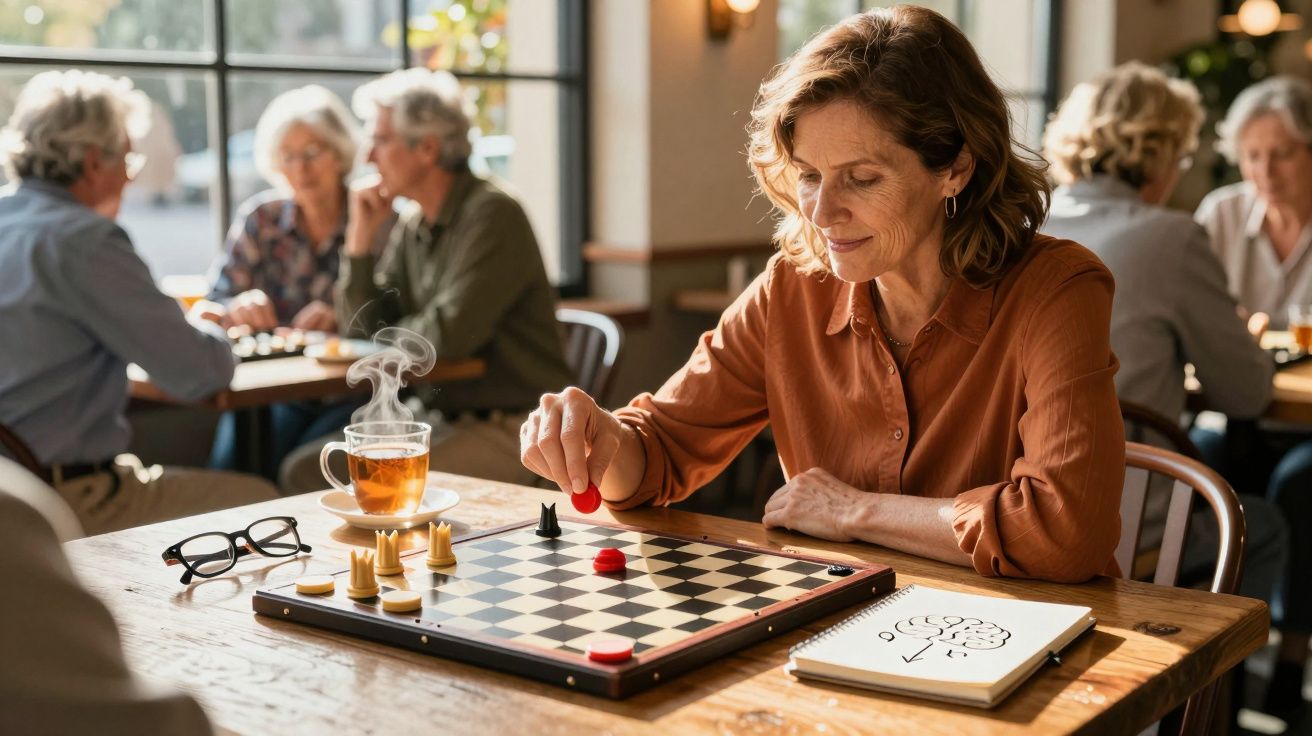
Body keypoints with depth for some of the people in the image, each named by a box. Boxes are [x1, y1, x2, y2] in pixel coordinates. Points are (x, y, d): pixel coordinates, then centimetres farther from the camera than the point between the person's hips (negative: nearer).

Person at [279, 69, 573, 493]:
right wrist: (361, 235, 0)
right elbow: (362, 329, 10)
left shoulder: (492, 215, -15)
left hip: (511, 428, -8)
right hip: (444, 420, 8)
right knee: (305, 470, -1)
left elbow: (451, 335, -24)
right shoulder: (411, 226, 10)